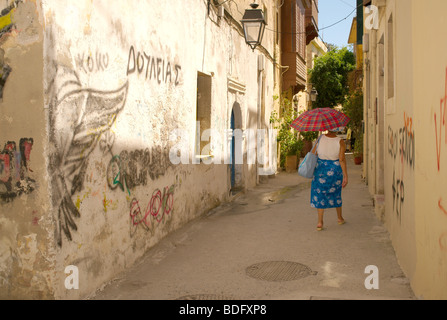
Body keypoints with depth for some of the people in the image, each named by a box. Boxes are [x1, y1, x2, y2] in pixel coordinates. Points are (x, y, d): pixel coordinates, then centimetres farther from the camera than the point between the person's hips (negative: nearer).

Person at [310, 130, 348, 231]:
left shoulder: (320, 139, -10)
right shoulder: (340, 142, -14)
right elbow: (342, 159, -19)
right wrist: (345, 176, -16)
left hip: (320, 169, 0)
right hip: (335, 170, 0)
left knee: (320, 194, 11)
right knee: (335, 193, 22)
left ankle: (320, 222, 2)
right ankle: (340, 218, 36)